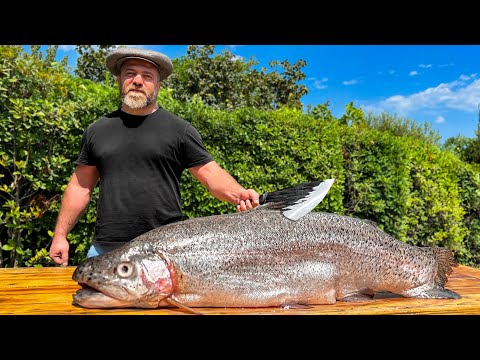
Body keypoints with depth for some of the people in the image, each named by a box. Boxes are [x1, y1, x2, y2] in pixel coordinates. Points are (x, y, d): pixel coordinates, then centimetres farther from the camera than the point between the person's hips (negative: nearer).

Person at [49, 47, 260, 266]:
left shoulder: (180, 130, 2)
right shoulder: (97, 130, 11)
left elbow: (211, 173, -3)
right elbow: (81, 186, 15)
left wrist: (238, 194, -22)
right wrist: (60, 235, 11)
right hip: (105, 248, 3)